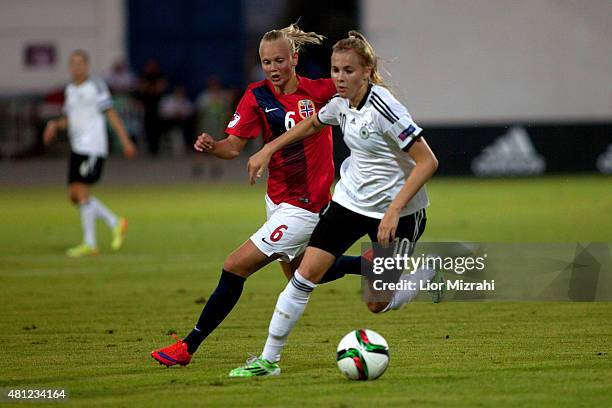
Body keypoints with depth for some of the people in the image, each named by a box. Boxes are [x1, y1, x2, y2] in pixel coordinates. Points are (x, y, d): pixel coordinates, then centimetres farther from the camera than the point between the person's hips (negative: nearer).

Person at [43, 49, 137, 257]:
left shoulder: (96, 85, -6)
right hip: (77, 147, 8)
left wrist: (125, 140, -12)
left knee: (81, 191, -12)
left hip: (93, 147, -8)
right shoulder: (70, 89, 15)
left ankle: (89, 244, -6)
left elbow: (111, 114, -8)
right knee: (74, 195, 5)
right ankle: (116, 223, 16)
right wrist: (54, 124, 3)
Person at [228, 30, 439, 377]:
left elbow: (427, 162, -27)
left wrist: (394, 211, -30)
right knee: (306, 274, -5)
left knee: (378, 305, 0)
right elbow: (311, 125, 22)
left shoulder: (383, 107, -25)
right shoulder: (342, 103, -3)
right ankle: (269, 359, 3)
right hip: (350, 201, 6)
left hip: (397, 210, -6)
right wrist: (268, 150, 18)